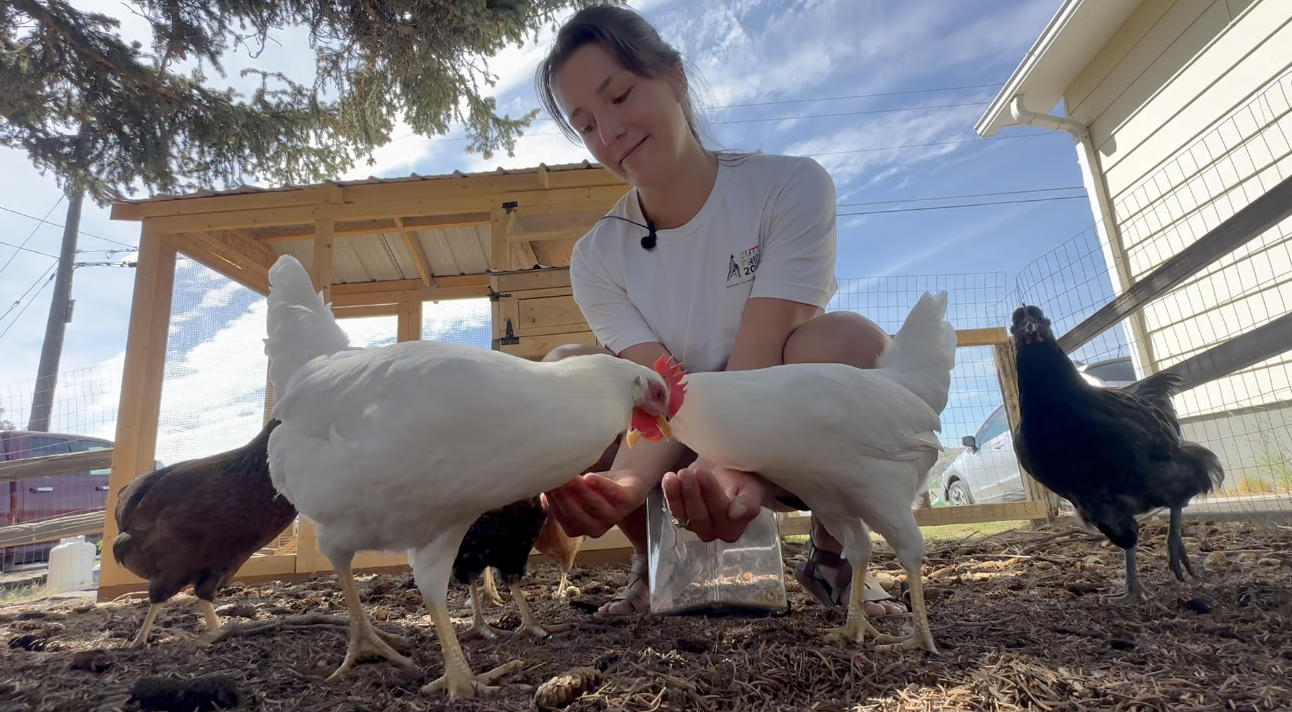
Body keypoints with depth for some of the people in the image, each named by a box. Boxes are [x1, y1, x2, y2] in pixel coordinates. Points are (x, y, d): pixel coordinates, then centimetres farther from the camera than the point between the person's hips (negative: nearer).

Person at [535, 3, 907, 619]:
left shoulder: (790, 187, -16)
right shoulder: (598, 260, -8)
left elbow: (755, 360, -27)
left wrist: (729, 467, -46)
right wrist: (628, 481, -43)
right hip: (681, 454, 2)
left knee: (845, 338, -33)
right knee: (560, 371, -20)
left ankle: (833, 555, -7)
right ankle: (656, 564, 0)